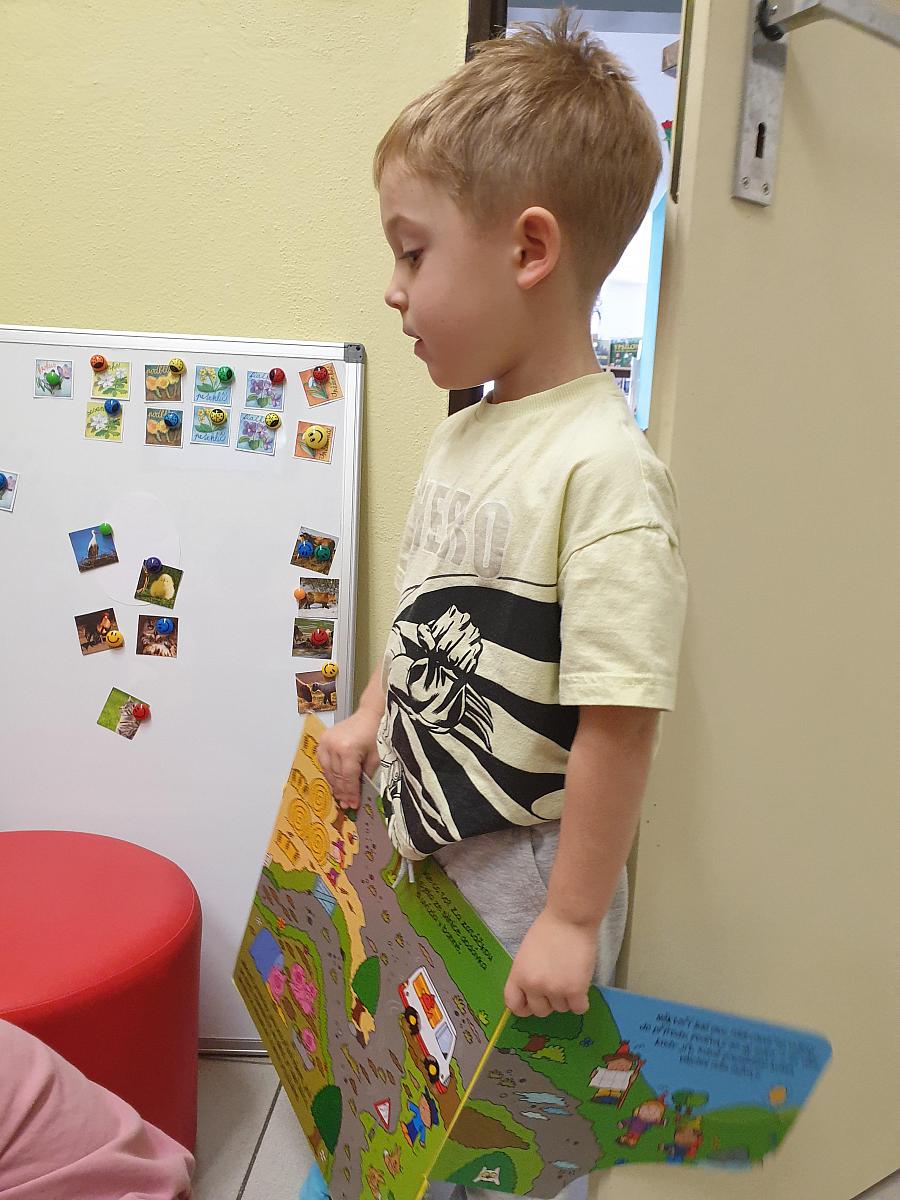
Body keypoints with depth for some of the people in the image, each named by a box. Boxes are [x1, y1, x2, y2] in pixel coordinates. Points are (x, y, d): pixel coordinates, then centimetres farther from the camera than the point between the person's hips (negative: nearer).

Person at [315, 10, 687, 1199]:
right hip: (422, 847, 8)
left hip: (522, 876, -7)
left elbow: (620, 718, -24)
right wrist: (371, 719, 6)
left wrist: (573, 920, -19)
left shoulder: (602, 466, -24)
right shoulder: (465, 433, 2)